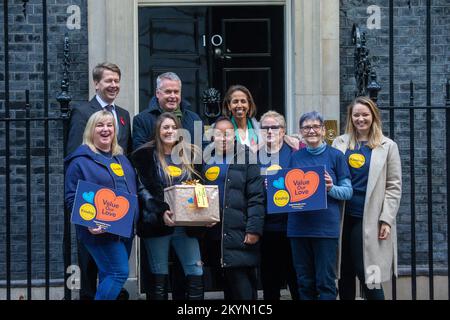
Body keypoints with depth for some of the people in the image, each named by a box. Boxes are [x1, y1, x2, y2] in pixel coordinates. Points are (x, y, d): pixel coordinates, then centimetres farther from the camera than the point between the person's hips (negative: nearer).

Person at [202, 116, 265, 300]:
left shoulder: (245, 157, -1)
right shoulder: (206, 159, 13)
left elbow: (256, 197, -7)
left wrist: (254, 229, -15)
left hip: (240, 235, -5)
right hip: (214, 234, 5)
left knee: (243, 287, -8)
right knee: (229, 286, 13)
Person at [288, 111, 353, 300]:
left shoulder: (335, 156, 2)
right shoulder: (295, 157, 12)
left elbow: (348, 191, 2)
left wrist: (331, 188, -17)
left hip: (326, 226, -3)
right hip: (299, 226, 4)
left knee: (325, 282, -3)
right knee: (304, 282, 9)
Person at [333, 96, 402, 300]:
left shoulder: (387, 146, 4)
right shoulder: (340, 143, 10)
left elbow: (394, 187, 2)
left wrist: (386, 220, -6)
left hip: (369, 220, -3)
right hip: (344, 217, 3)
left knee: (367, 274, -7)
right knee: (345, 274, 6)